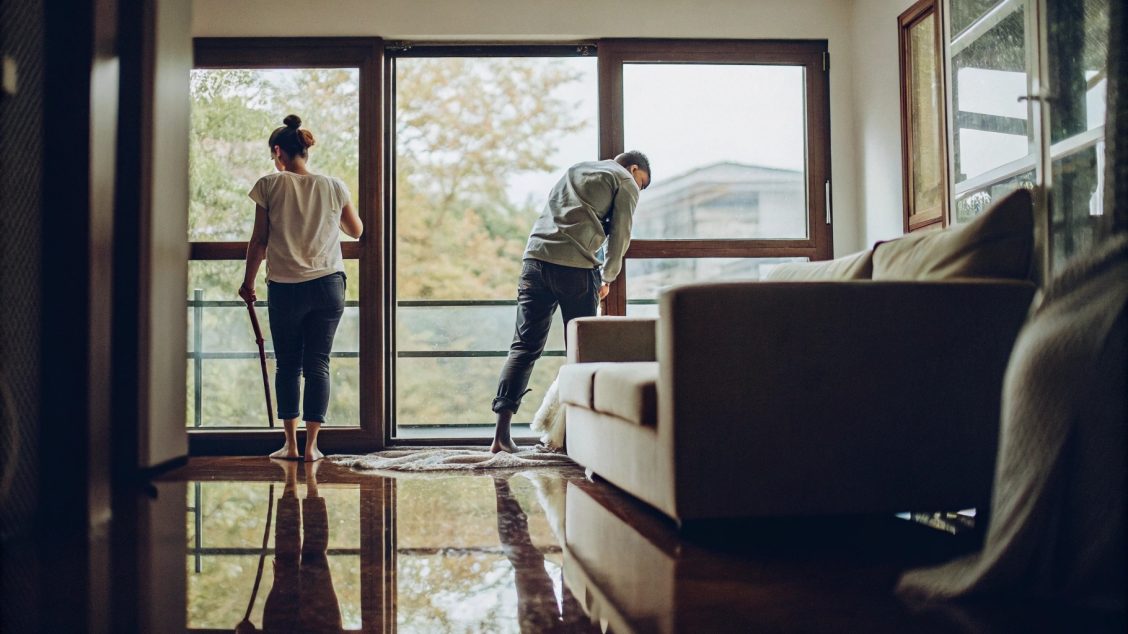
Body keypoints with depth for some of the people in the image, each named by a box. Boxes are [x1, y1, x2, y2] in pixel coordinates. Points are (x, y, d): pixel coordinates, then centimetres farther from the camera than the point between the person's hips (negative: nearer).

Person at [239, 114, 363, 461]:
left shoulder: (269, 185, -3)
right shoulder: (333, 186, 3)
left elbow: (259, 240, -1)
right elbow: (357, 230, 15)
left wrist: (248, 281, 11)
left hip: (284, 287, -1)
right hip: (328, 285, 1)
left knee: (287, 365, 10)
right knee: (318, 364, 6)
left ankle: (291, 444, 12)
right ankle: (311, 445, 6)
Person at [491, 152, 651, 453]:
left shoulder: (575, 169, 31)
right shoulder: (626, 182, 12)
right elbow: (619, 236, 7)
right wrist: (607, 278, 21)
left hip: (535, 256, 5)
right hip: (576, 267, -5)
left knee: (524, 346, 2)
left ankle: (501, 433, -5)